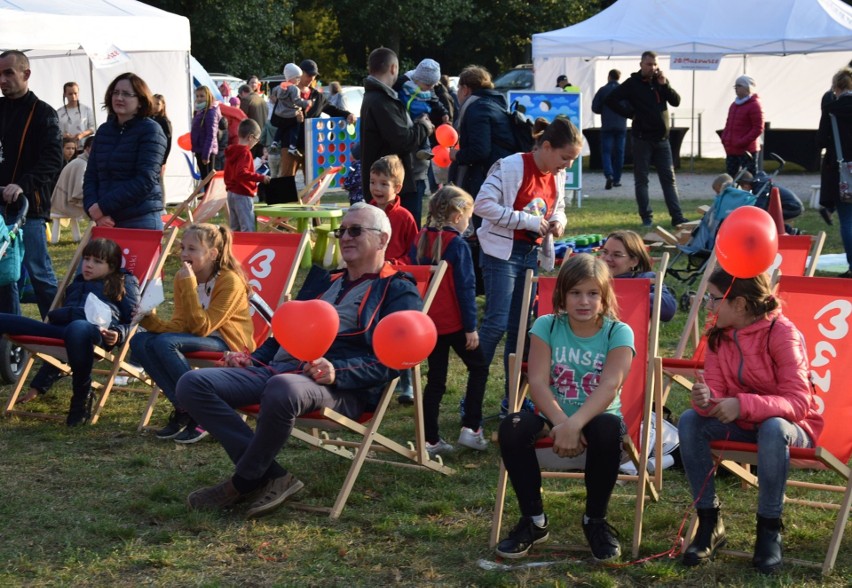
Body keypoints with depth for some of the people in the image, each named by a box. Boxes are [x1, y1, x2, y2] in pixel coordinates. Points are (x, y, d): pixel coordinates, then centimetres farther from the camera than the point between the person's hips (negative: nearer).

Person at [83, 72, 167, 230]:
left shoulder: (150, 130, -4)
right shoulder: (103, 130, 14)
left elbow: (145, 180, -13)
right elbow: (90, 176, 13)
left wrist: (103, 206, -15)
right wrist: (92, 207, -8)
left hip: (141, 221, -5)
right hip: (106, 222, 5)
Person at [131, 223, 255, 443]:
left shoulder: (230, 281, -18)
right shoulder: (182, 277, 2)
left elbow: (202, 328, -23)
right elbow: (179, 326, -4)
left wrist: (189, 285, -27)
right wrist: (149, 321, -22)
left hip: (230, 344, -7)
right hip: (200, 338, 7)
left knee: (165, 343, -30)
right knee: (140, 342, -16)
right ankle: (183, 409, -11)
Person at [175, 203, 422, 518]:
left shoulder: (398, 291, 9)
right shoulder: (324, 282, 32)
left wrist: (337, 372, -21)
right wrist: (252, 360, 13)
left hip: (338, 387, -7)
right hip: (277, 367, 7)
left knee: (282, 388, -43)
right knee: (193, 384, -15)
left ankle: (243, 482, -18)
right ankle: (271, 477, -20)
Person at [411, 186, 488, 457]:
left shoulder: (420, 240, 5)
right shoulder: (458, 245, -13)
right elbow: (465, 288, -14)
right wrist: (471, 327, -10)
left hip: (426, 321, 6)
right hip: (453, 322, -6)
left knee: (435, 379, 11)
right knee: (478, 367, 12)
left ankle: (430, 440, 9)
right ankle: (470, 427, 5)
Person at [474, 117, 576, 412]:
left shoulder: (557, 176, 8)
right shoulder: (511, 167, -16)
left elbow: (558, 208, 23)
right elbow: (483, 204, -21)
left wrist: (558, 221, -3)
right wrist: (528, 221, -22)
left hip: (531, 255, 7)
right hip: (502, 252, -7)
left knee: (520, 327, 11)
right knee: (497, 323, -14)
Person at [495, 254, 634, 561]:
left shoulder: (618, 332, -5)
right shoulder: (546, 326, 1)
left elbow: (609, 386, -20)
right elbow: (538, 381, -10)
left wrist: (575, 424, -37)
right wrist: (560, 423, -28)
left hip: (597, 417, -2)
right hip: (554, 417, 2)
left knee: (608, 429, -37)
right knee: (512, 427, -29)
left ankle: (595, 520, -13)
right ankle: (534, 520, -10)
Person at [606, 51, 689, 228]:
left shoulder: (660, 81, 9)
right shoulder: (632, 84, -3)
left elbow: (676, 101, 3)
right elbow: (610, 100, -8)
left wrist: (665, 85, -11)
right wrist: (630, 113, -9)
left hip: (662, 138, 4)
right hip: (642, 138, -4)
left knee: (669, 178, 3)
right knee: (641, 179, 1)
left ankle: (677, 217, 3)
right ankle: (646, 217, 7)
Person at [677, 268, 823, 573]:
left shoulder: (782, 333, -22)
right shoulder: (718, 334, -4)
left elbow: (798, 402, -27)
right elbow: (715, 390, -7)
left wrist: (743, 405, -41)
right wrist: (707, 400, -33)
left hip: (790, 426, -5)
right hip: (741, 424, 5)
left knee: (773, 428, -39)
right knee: (690, 421, -20)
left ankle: (769, 529, -22)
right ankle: (709, 521, -11)